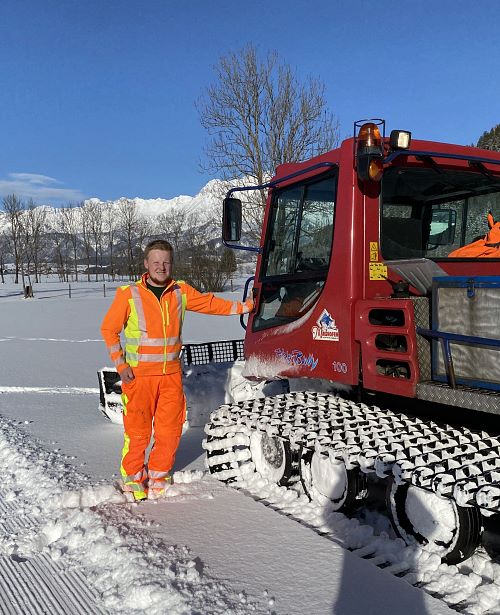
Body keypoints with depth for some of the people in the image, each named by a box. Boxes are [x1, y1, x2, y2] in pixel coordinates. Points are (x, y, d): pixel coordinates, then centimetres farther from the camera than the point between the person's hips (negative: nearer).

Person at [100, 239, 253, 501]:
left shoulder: (181, 292, 5)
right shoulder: (129, 294, -4)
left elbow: (210, 303, 18)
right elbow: (109, 329, 1)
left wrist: (242, 307, 16)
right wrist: (120, 364, -5)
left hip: (171, 374, 3)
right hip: (138, 375, -3)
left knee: (170, 430, 7)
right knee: (137, 430, 1)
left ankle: (157, 477, 28)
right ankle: (133, 479, 22)